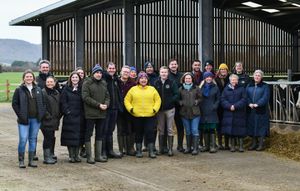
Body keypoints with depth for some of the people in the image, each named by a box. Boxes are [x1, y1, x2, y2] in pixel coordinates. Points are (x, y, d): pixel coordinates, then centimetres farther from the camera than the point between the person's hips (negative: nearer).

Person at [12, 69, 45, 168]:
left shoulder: (38, 89, 10)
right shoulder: (19, 90, 0)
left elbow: (42, 103, 15)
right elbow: (14, 103, -1)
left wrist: (41, 114, 3)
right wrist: (20, 115, -9)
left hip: (36, 119, 4)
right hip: (24, 119, -4)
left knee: (33, 139, 8)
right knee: (23, 139, -9)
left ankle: (31, 160, 16)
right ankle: (21, 160, 3)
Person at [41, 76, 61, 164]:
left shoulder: (57, 93, 15)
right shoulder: (43, 92, -10)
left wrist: (58, 117, 14)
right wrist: (47, 116, -16)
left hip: (54, 120, 8)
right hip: (46, 121, -8)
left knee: (52, 138, 14)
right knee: (48, 138, -8)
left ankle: (50, 155, 25)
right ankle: (47, 157, -3)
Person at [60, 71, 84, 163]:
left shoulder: (81, 89, 9)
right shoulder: (66, 89, 3)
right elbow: (63, 101, -1)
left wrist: (83, 112, -2)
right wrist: (67, 111, -10)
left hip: (79, 117, 2)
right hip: (69, 116, -2)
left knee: (78, 136, 3)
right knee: (70, 135, -2)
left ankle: (76, 155, 11)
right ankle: (71, 155, 4)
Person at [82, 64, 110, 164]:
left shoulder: (104, 83, 14)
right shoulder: (87, 83, -6)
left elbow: (107, 96, 15)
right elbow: (85, 97, -14)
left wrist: (106, 104, -7)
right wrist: (98, 105, -17)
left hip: (101, 114, 6)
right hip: (90, 113, -6)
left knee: (100, 134, 10)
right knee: (88, 134, -1)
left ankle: (98, 155, 17)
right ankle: (89, 156, 3)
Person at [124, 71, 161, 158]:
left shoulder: (152, 89, 8)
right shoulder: (133, 89, 6)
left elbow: (158, 100, 8)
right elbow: (127, 100, 6)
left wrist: (155, 109, -4)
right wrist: (130, 109, -6)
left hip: (150, 116, 0)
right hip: (137, 116, 0)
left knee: (150, 133, -3)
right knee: (138, 134, 8)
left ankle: (151, 151, 3)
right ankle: (138, 151, 17)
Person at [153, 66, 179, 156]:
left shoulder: (172, 83, -2)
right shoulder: (156, 83, 5)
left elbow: (177, 94, -6)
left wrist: (170, 101, -17)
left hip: (169, 109, -3)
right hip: (159, 109, 3)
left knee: (170, 130, 0)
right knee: (161, 130, 8)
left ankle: (170, 149, 4)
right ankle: (161, 148, 15)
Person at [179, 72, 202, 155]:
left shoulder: (196, 88, 3)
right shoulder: (181, 89, 6)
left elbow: (200, 98, 7)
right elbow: (178, 99, 13)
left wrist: (197, 102, -10)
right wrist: (181, 103, -6)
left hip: (195, 112, -2)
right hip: (184, 112, 2)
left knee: (195, 130, -5)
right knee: (187, 131, 11)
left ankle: (195, 148, 0)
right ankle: (188, 148, 19)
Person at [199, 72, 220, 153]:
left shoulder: (215, 87, 5)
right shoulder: (201, 87, 9)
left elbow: (218, 99, 6)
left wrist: (214, 106, -7)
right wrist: (200, 107, -3)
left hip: (212, 112, -2)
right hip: (203, 111, 2)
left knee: (212, 128, -6)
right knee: (205, 129, 5)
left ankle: (212, 146, -4)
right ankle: (206, 145, 12)